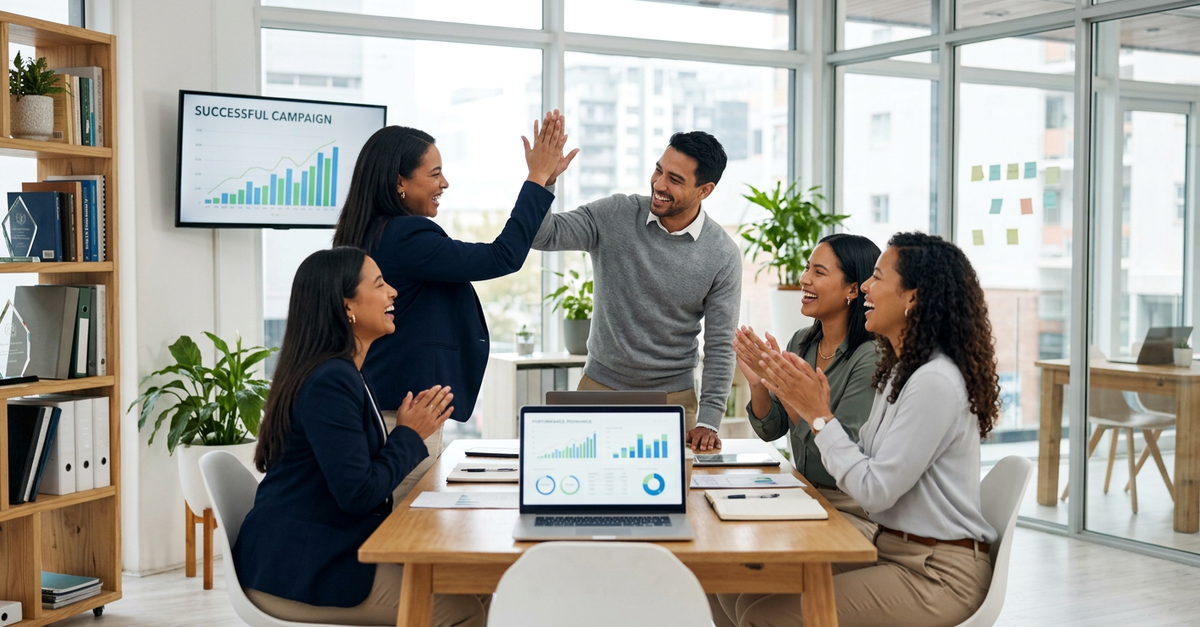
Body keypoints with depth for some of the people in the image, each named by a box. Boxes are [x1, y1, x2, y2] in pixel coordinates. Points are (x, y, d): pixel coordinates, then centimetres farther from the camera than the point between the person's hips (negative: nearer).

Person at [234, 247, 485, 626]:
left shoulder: (343, 374, 13)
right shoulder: (330, 381, -19)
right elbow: (358, 493, -23)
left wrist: (414, 428, 3)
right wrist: (410, 434, -10)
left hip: (322, 552, 10)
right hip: (300, 571, -10)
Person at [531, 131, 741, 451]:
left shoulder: (723, 255, -8)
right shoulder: (614, 216, -7)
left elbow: (720, 345, -6)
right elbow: (543, 235, -15)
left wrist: (708, 421, -12)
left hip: (673, 395, 0)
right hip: (601, 387, 1)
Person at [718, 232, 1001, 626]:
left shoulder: (935, 383, -20)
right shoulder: (901, 371, 11)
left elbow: (874, 492, -20)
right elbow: (863, 468, 9)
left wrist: (819, 415, -14)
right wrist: (808, 410, 0)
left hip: (937, 576, -9)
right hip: (893, 550, 9)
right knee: (742, 591, -1)